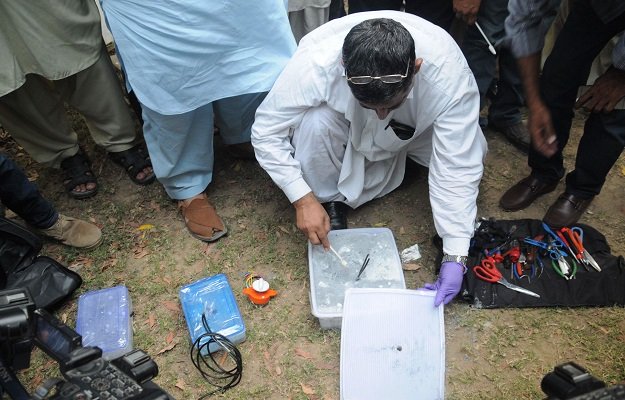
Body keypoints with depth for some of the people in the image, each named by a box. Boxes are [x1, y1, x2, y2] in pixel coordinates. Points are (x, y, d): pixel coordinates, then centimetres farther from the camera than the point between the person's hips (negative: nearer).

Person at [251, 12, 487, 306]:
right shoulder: (315, 61, -38)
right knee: (316, 123, -34)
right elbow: (266, 131, -27)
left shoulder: (449, 72, -36)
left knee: (471, 153, -19)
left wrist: (455, 257, -34)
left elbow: (457, 166, -31)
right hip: (343, 126, -1)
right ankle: (331, 200, -6)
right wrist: (303, 199, -32)